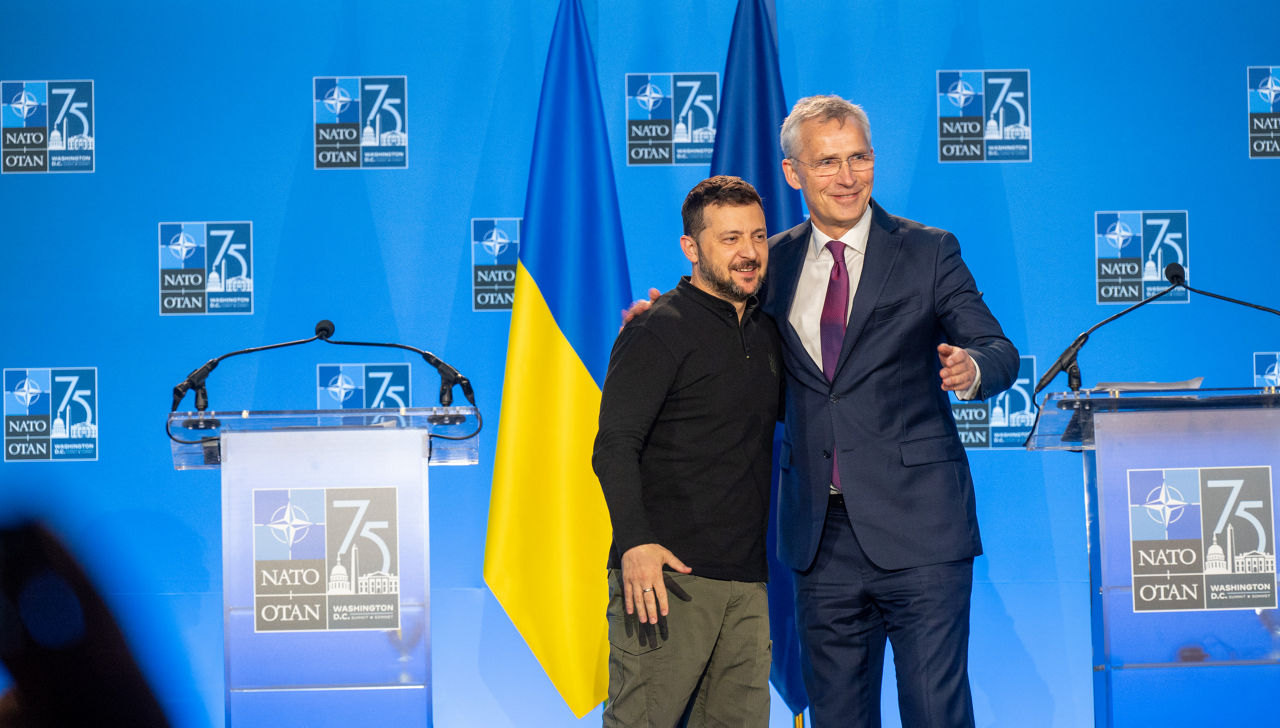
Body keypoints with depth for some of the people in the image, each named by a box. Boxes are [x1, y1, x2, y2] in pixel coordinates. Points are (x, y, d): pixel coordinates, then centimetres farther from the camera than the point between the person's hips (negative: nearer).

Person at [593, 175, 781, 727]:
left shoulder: (766, 333, 17)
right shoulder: (659, 330, -5)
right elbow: (614, 446, -13)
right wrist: (634, 542, -26)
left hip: (747, 579, 7)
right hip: (670, 575, -7)